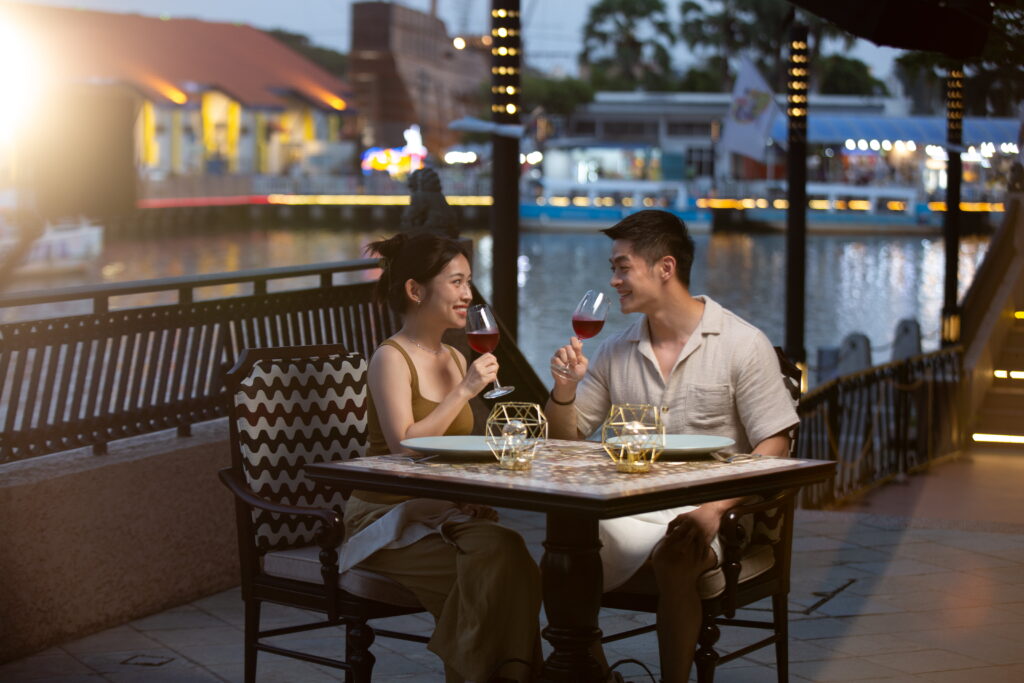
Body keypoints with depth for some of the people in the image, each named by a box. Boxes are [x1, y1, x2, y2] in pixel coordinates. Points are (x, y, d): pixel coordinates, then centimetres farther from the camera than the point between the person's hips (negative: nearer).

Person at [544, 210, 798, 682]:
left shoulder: (743, 345, -1)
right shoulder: (616, 352, 14)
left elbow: (773, 448, -6)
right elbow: (563, 442, 18)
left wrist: (714, 509, -21)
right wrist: (564, 389, -3)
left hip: (707, 517, -4)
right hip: (630, 514, 4)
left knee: (673, 553, -37)